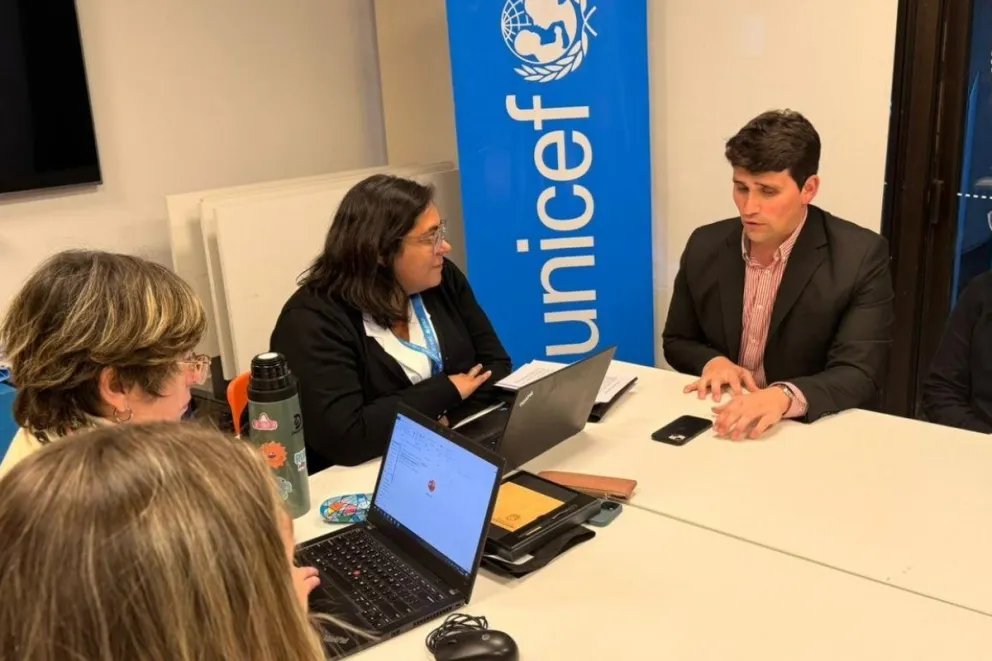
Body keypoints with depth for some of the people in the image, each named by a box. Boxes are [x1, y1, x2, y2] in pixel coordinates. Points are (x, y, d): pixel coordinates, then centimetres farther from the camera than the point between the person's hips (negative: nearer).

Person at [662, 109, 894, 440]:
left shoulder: (861, 256, -12)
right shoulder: (705, 246, -2)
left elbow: (860, 374, -18)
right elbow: (677, 342, 8)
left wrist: (784, 397, -36)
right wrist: (711, 362, -13)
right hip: (722, 423, 2)